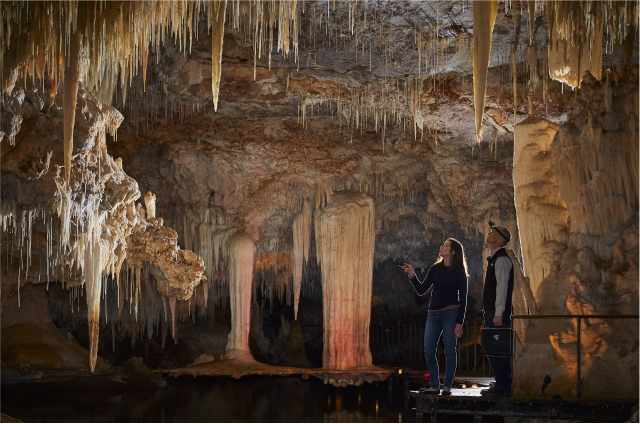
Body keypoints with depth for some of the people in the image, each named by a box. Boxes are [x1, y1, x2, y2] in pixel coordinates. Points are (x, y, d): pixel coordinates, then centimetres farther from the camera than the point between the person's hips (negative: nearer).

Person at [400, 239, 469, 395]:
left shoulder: (459, 272, -1)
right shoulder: (435, 269, 11)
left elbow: (463, 299, -3)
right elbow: (421, 290, 12)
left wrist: (459, 322, -10)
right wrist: (412, 276, -4)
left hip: (451, 313, -4)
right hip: (433, 314, 4)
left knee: (449, 351, -2)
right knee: (429, 351, -2)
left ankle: (447, 386, 7)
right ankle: (434, 386, 7)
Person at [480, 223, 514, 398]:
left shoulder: (501, 259, -13)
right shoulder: (494, 258, 18)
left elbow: (502, 286, -20)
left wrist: (498, 314, -23)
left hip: (498, 313, -10)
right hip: (492, 311, 10)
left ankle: (503, 388, -4)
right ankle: (501, 385, 21)